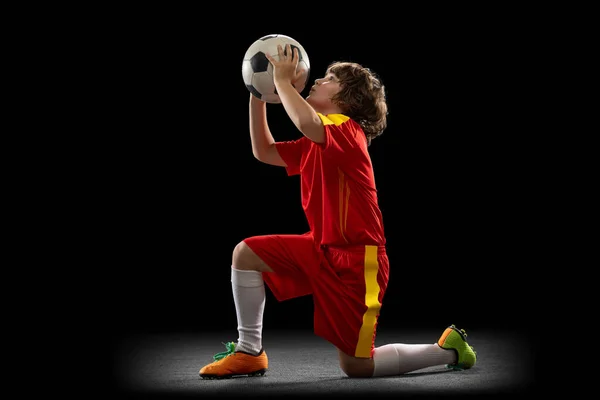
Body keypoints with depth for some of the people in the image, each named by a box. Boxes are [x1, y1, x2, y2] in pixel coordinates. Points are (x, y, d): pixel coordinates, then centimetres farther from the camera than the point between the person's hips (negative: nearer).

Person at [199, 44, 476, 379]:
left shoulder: (347, 129, -17)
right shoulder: (315, 144, 12)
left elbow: (307, 123, -39)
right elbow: (264, 151, 18)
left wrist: (283, 80, -23)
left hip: (358, 259, -9)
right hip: (323, 250, 9)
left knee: (356, 366, -4)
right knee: (246, 253, -1)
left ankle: (450, 350, 14)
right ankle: (249, 352, 8)